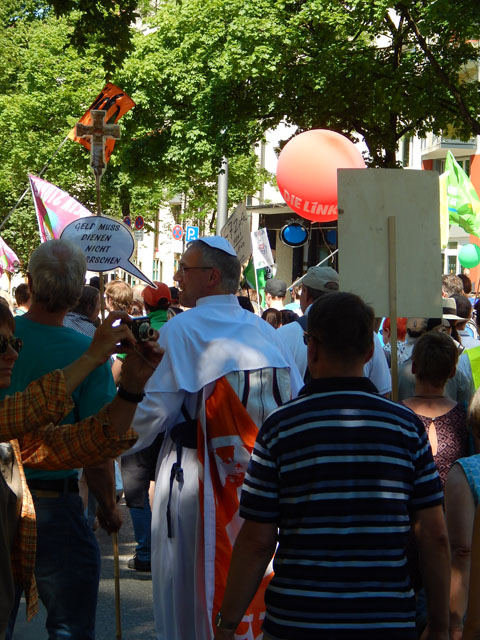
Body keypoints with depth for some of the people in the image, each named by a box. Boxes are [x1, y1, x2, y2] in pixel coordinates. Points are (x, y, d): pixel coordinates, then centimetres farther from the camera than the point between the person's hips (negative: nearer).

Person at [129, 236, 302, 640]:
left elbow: (153, 411, -13)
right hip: (262, 482, 5)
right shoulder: (266, 332, 6)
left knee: (188, 586, 5)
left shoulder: (181, 330, -10)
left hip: (197, 479, -5)